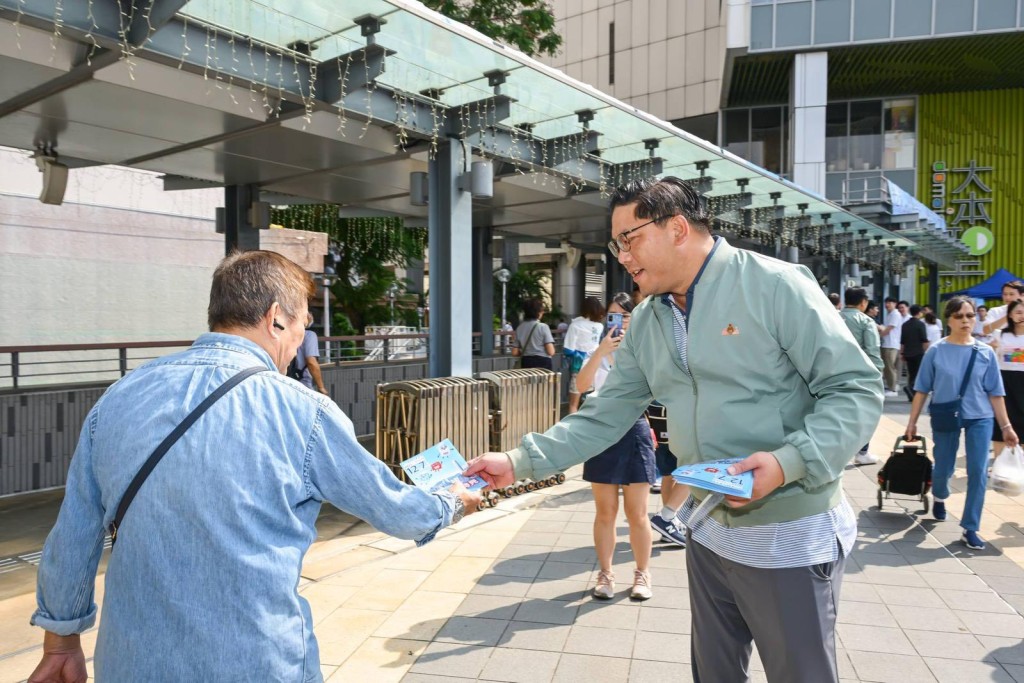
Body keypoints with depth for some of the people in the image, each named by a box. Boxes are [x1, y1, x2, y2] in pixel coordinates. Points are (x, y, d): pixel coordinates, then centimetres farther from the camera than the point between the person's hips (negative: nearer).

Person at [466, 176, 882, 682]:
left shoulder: (775, 285, -16)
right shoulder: (645, 323, 4)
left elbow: (856, 387, -15)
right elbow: (605, 414, 4)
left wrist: (792, 461, -28)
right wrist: (519, 461, -4)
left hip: (789, 534, -6)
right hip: (708, 530, 6)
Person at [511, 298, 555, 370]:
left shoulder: (519, 328, 4)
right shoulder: (543, 327, -10)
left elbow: (514, 352, 6)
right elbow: (551, 352, -13)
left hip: (526, 364, 5)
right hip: (542, 363, -5)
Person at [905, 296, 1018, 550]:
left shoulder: (986, 353, -2)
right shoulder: (936, 351, -7)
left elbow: (995, 392, 2)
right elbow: (922, 389, -3)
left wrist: (1006, 426, 1)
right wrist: (912, 421, -3)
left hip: (979, 419, 1)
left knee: (978, 473, -3)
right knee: (943, 469, 12)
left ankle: (970, 528, 8)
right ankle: (939, 498, 47)